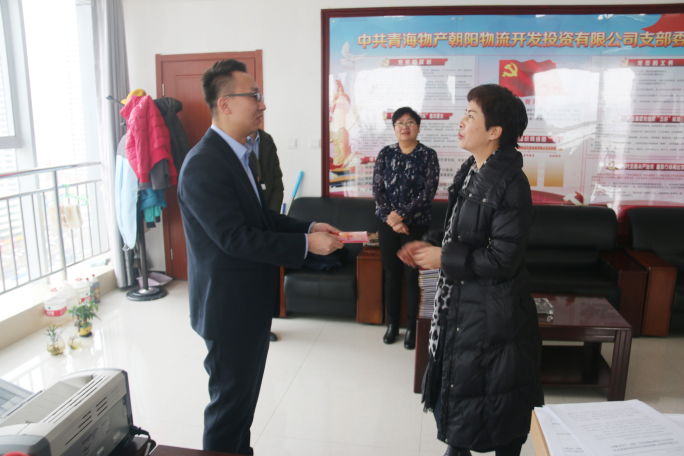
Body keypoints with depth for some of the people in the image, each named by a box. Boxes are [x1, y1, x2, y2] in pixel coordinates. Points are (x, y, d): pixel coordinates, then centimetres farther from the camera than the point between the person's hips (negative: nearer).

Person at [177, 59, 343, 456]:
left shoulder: (238, 154, 10)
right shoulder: (204, 164, -22)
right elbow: (236, 238, -26)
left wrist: (308, 227, 1)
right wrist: (306, 244, -22)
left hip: (252, 301, 10)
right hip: (229, 306, -10)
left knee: (245, 397, 24)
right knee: (230, 403, 8)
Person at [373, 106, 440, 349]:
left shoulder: (428, 155, -2)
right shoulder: (385, 154, 5)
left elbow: (428, 192, -10)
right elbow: (377, 188, -1)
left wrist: (402, 215, -16)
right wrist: (389, 217, -12)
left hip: (416, 225, -2)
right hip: (388, 224, 2)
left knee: (413, 275, 2)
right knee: (391, 273, 10)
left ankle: (412, 327, 17)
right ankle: (392, 324, 24)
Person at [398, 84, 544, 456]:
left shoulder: (510, 184, -21)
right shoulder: (470, 171, 7)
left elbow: (502, 259, -24)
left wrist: (443, 258, -18)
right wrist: (429, 244, 2)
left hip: (491, 316, -9)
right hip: (457, 303, 9)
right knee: (449, 382, 23)